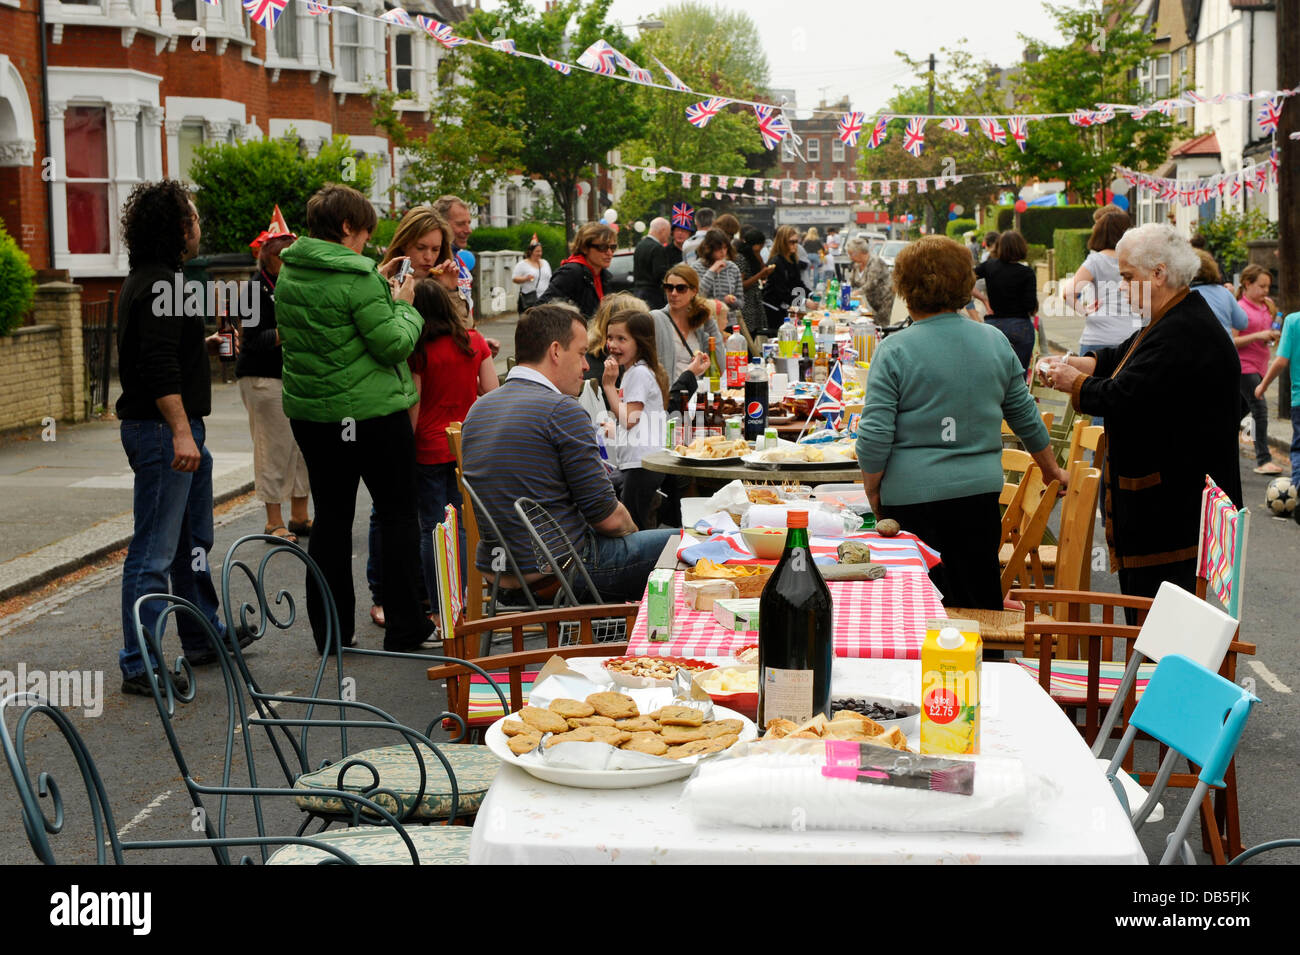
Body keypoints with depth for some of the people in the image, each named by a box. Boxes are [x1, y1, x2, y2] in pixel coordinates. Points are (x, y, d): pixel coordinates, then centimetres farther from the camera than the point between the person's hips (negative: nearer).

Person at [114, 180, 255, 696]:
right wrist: (181, 432, -28)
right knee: (154, 551, -7)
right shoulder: (158, 284, -17)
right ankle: (139, 666, -2)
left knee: (193, 540, 20)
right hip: (163, 429, -11)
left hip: (176, 427, 11)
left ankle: (204, 636, 33)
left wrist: (204, 347, 16)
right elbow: (158, 367, -25)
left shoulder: (151, 280, 16)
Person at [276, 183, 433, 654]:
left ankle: (331, 629, 16)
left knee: (331, 516, 13)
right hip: (371, 412, -7)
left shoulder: (289, 274, 4)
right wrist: (404, 305, -1)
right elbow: (393, 345, -17)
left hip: (310, 413, 7)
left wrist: (377, 285, 12)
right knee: (398, 514, 6)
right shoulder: (354, 277, -18)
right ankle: (404, 627, 10)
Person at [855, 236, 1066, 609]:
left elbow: (874, 437, -11)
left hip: (912, 497, -4)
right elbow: (1026, 417, 16)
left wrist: (872, 491, 4)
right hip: (979, 492, 4)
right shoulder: (995, 342, 5)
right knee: (982, 603, 12)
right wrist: (1051, 469, 30)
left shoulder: (894, 351, -8)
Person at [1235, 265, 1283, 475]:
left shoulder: (1266, 306, 12)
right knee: (1260, 410, -12)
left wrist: (1273, 336, 3)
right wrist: (1258, 336, -23)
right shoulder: (1240, 308, -11)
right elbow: (1232, 341, -16)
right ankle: (1263, 460, -11)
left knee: (1243, 409, 14)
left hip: (1259, 366, 8)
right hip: (1244, 366, -8)